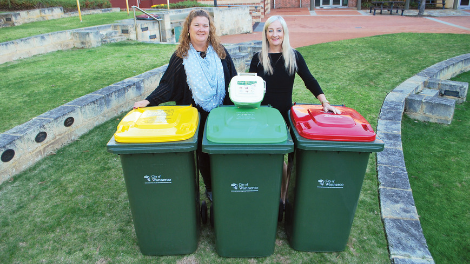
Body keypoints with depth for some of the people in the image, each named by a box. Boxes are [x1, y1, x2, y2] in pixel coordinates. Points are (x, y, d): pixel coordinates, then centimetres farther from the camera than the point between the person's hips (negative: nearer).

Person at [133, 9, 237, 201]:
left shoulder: (220, 52, 3)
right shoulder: (180, 56, 0)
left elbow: (232, 81, 6)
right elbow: (167, 84, -1)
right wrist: (149, 101, -10)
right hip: (196, 115, 0)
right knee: (202, 152, 11)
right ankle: (210, 188, 31)